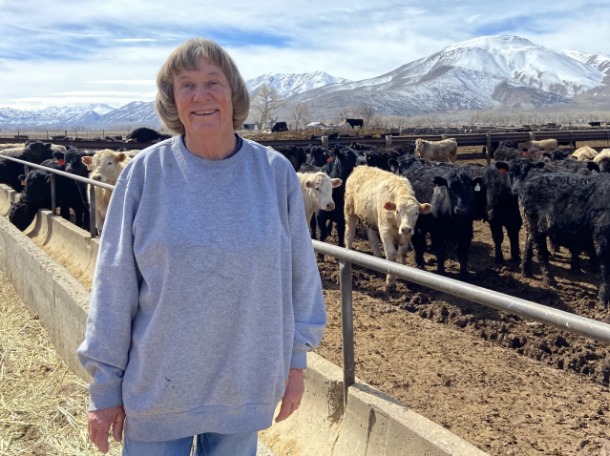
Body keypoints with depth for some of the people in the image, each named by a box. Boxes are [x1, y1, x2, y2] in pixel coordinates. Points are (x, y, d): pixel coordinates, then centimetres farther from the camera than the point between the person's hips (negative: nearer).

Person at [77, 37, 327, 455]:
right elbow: (114, 286, -5)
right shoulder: (145, 173, -9)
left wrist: (296, 361, 5)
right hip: (156, 388, -1)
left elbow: (300, 272, 2)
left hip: (247, 389, 1)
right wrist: (105, 386, -3)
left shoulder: (276, 173, -6)